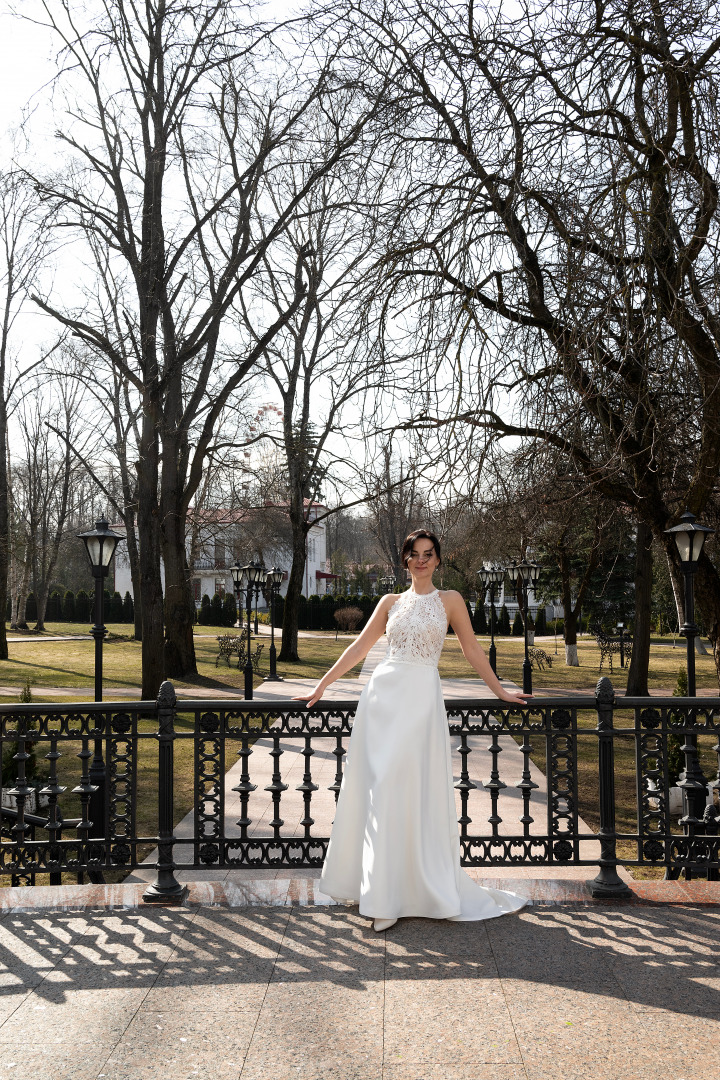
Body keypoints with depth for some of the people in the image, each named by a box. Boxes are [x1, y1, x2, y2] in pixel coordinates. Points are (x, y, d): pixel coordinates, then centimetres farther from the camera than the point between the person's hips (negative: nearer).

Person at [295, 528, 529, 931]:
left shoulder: (450, 600, 6)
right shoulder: (391, 602, 13)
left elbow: (473, 650, 10)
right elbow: (360, 647, 14)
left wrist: (500, 691, 11)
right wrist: (322, 686, 12)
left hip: (422, 697, -3)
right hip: (384, 693, 3)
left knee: (417, 790, -5)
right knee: (380, 790, 1)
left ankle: (426, 888, 6)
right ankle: (384, 893, 11)